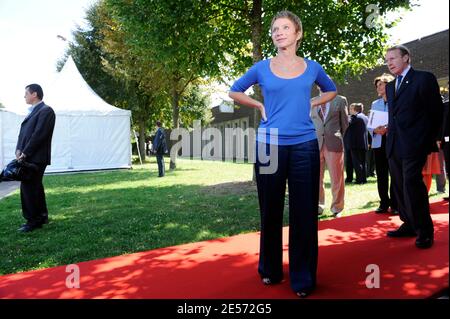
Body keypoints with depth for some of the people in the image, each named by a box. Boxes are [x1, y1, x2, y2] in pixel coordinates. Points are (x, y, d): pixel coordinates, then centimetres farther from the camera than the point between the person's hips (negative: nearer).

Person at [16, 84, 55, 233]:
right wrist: (19, 150, 0)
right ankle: (41, 216, 26)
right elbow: (23, 132, 14)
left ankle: (33, 221, 3)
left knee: (28, 188, -6)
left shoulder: (46, 110, -10)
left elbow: (39, 134, -17)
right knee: (35, 187, 15)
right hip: (29, 157, 9)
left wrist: (25, 153, -16)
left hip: (36, 158, -9)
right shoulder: (32, 111, 18)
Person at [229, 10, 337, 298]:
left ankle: (303, 278, 16)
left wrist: (311, 104, 8)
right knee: (271, 211, 8)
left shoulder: (312, 67, 8)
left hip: (304, 145, 1)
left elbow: (331, 90, 25)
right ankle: (270, 269, 26)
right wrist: (260, 106, 5)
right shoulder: (262, 68, 5)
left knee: (304, 213, 3)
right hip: (270, 145, 0)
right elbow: (235, 91, 18)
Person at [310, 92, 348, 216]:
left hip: (334, 144, -1)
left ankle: (336, 207, 15)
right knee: (316, 178, 5)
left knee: (336, 178, 1)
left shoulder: (340, 100, 9)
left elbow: (345, 123, 12)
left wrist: (338, 138, 10)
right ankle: (318, 206, 18)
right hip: (316, 144, 2)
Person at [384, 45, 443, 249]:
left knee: (412, 184, -12)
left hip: (414, 144, -7)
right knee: (399, 186, 9)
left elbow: (436, 110, 0)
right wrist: (389, 130, 8)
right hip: (394, 145, 7)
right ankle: (409, 224, 20)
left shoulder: (424, 79, -1)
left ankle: (424, 230, 1)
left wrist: (431, 139, 0)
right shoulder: (390, 86, 19)